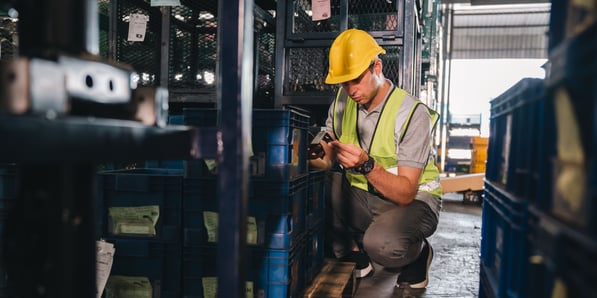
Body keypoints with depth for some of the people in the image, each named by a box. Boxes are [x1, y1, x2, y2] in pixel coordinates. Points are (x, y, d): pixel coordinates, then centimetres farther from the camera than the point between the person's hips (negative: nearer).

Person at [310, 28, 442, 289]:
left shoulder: (413, 113, -19)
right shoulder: (343, 100, -1)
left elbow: (406, 193, -23)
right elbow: (329, 158, 0)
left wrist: (367, 165, -39)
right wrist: (317, 156, -24)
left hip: (413, 201, -5)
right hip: (359, 197, 5)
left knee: (380, 244, -36)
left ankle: (419, 253, 3)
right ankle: (354, 255, 4)